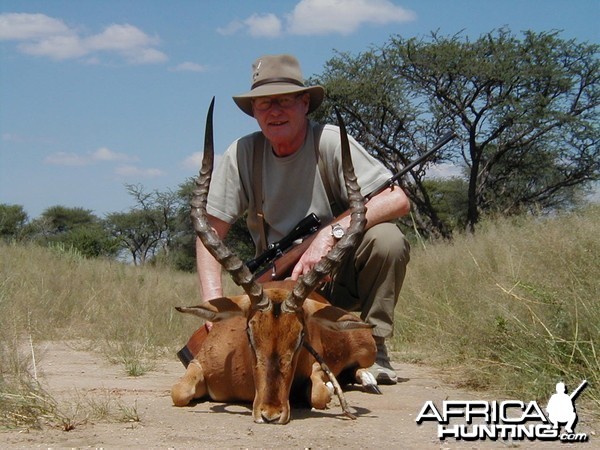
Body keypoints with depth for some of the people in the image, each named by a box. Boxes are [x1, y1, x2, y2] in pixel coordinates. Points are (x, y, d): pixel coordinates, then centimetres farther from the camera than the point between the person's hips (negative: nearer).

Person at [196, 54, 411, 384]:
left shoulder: (330, 141, -14)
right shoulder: (242, 155, -6)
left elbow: (397, 199, -24)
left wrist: (330, 235, -35)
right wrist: (214, 303, -20)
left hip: (339, 274, -2)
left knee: (386, 238, -30)